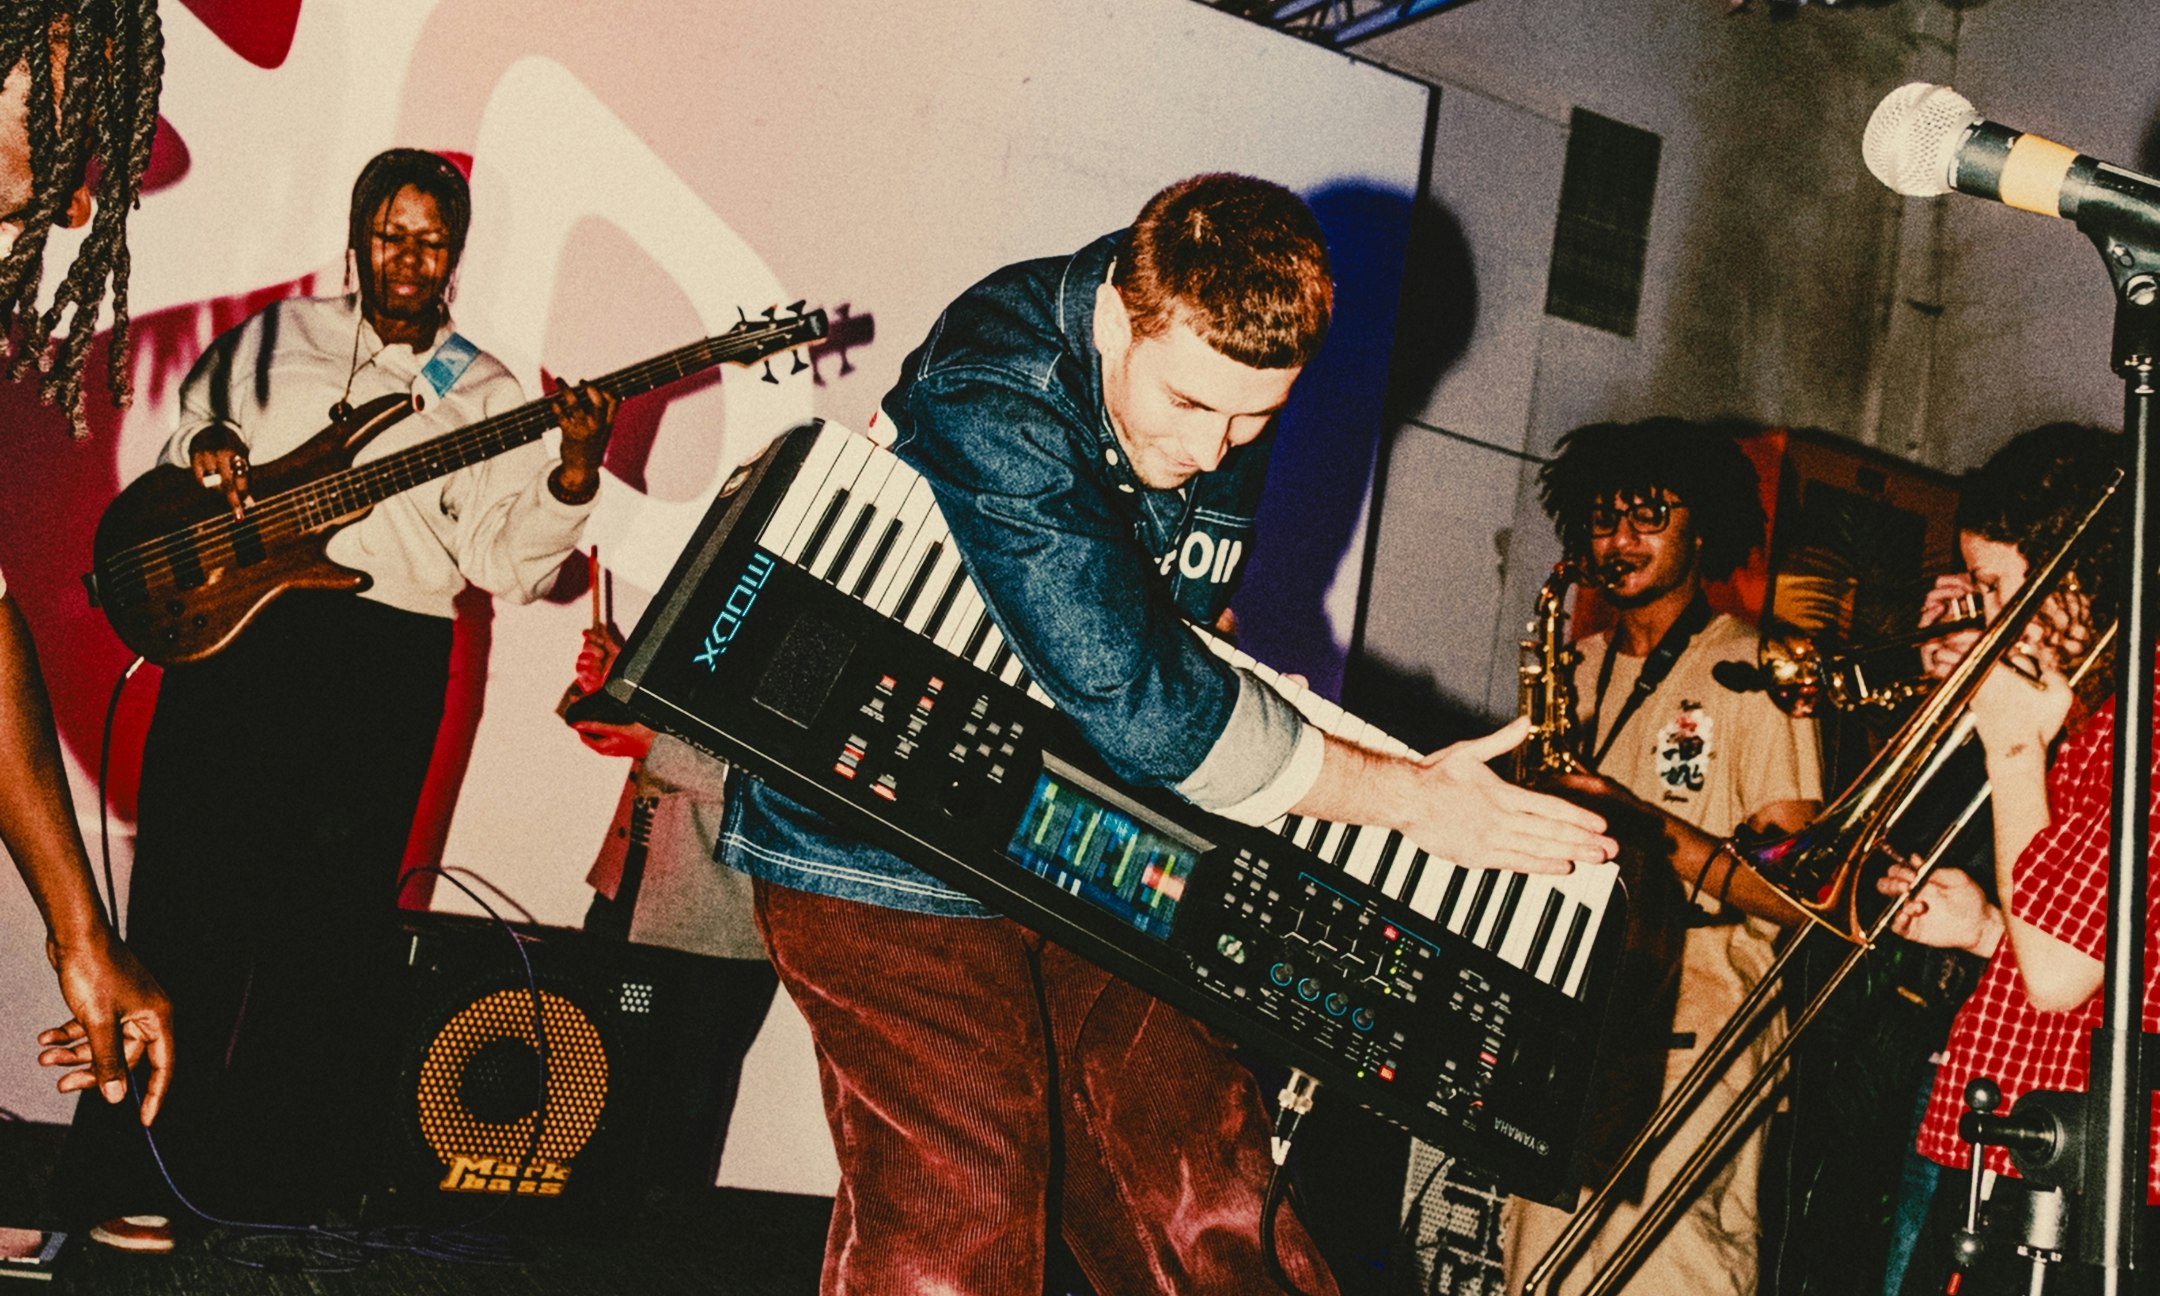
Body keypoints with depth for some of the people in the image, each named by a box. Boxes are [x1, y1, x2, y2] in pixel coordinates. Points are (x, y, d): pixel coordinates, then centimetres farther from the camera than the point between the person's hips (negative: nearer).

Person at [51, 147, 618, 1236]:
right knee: (181, 909, 0)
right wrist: (207, 445, 1)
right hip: (230, 629, 1)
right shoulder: (274, 339, 14)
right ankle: (114, 1179, 8)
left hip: (383, 663, 0)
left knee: (329, 932, 1)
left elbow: (505, 562, 2)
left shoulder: (486, 394, 11)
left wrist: (572, 477, -15)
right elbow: (189, 433, 24)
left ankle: (279, 1202, 10)